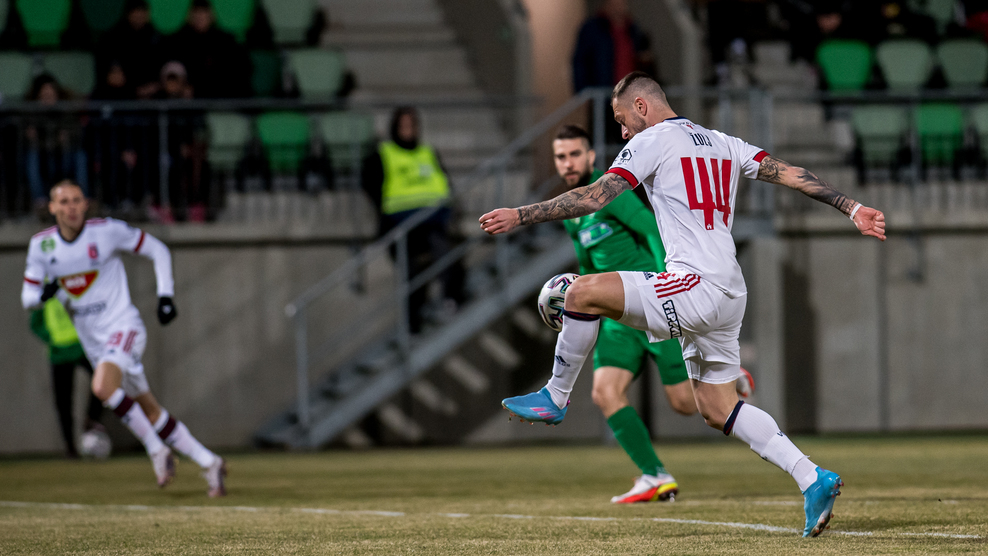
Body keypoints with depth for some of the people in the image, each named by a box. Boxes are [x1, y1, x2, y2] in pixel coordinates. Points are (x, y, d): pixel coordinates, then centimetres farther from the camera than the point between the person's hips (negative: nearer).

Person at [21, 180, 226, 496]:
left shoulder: (107, 231, -11)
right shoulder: (41, 245, 1)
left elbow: (157, 250, 1)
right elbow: (27, 298, 6)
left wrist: (165, 295, -9)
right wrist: (43, 294, -17)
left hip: (123, 327, -5)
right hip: (93, 340, 5)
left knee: (103, 387, -31)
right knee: (150, 413, 7)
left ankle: (156, 448, -16)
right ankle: (208, 463, 17)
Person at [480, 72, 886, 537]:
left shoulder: (652, 141, -1)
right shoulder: (723, 144, 22)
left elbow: (593, 198, -8)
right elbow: (792, 175, 17)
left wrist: (519, 216, -3)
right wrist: (852, 208, 20)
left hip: (695, 286, -9)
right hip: (729, 293, 9)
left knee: (584, 293, -10)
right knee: (716, 409, 13)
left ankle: (555, 398, 2)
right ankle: (813, 480, 7)